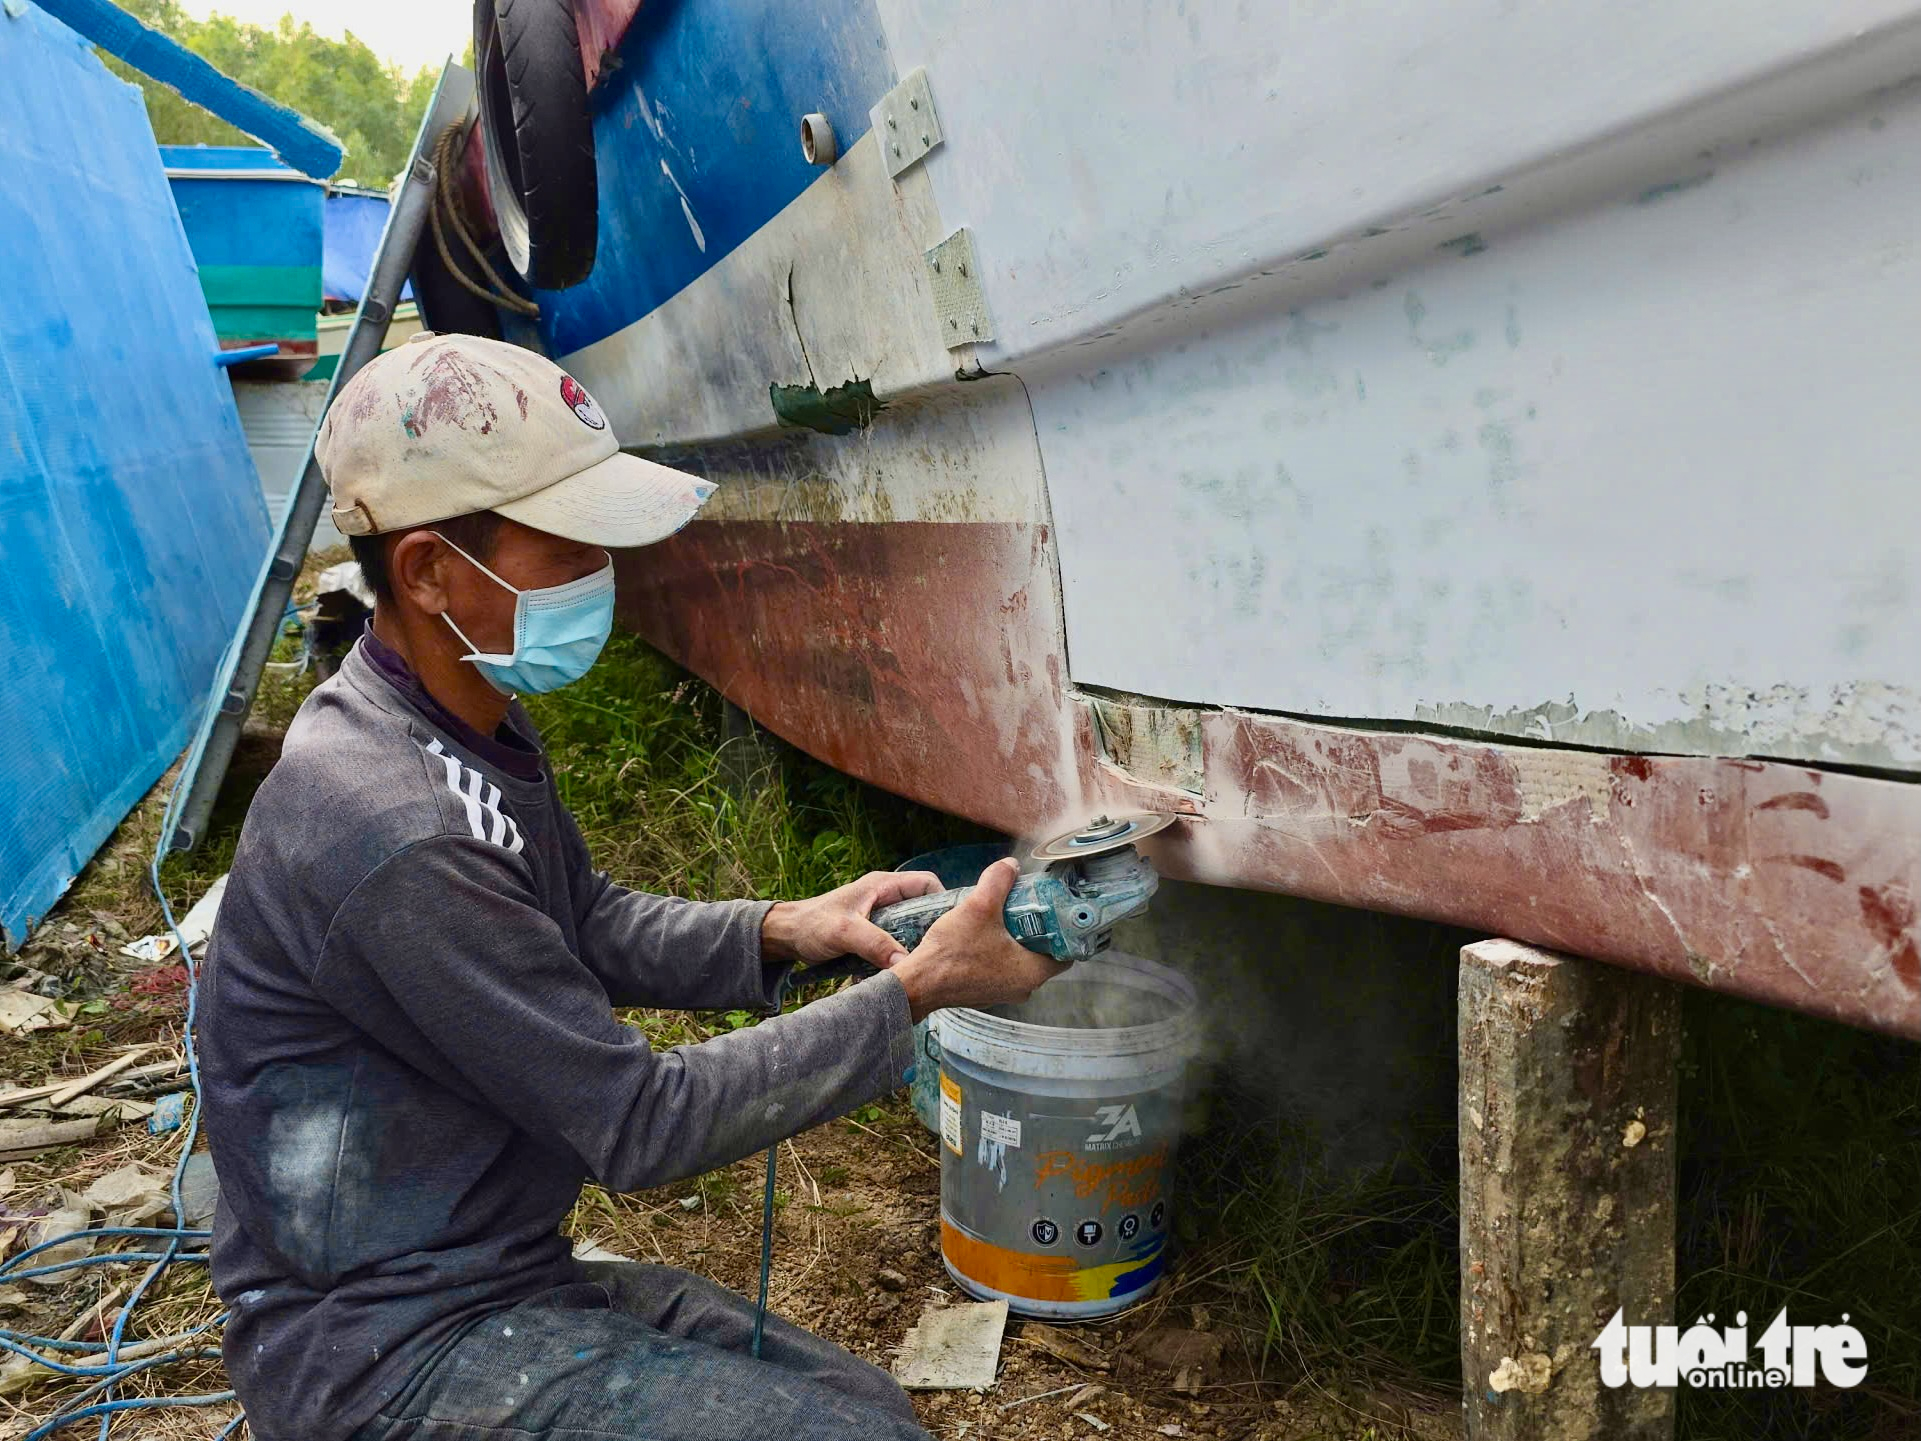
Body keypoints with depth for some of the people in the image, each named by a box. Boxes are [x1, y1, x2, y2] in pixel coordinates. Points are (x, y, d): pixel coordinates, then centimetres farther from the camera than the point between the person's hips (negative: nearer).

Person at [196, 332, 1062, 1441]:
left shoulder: (473, 726, 1)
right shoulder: (394, 836, -30)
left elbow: (591, 928, 13)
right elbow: (642, 1125, -24)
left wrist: (781, 933, -4)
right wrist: (914, 992, -19)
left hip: (504, 1268, 9)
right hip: (392, 1352, -8)